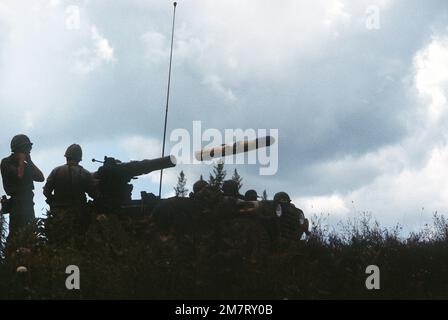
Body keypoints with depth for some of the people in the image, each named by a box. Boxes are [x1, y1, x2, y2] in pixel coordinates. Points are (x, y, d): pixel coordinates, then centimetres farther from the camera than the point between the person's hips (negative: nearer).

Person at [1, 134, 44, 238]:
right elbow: (19, 175, -19)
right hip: (16, 204, -8)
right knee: (16, 234, -16)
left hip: (28, 203, 8)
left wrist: (30, 161, 9)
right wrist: (21, 160, -6)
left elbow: (41, 178, 12)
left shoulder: (26, 165, 20)